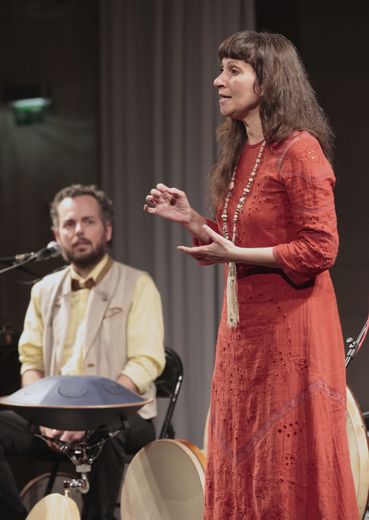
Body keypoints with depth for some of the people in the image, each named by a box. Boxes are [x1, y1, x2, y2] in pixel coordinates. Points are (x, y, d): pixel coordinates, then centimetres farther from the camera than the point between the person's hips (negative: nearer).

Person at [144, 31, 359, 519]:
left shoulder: (299, 150, -12)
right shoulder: (240, 154, 14)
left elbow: (319, 250, -16)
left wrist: (234, 255, -18)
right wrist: (190, 218, 7)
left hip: (289, 329, -8)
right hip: (243, 327, 9)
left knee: (290, 469, -3)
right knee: (240, 465, 11)